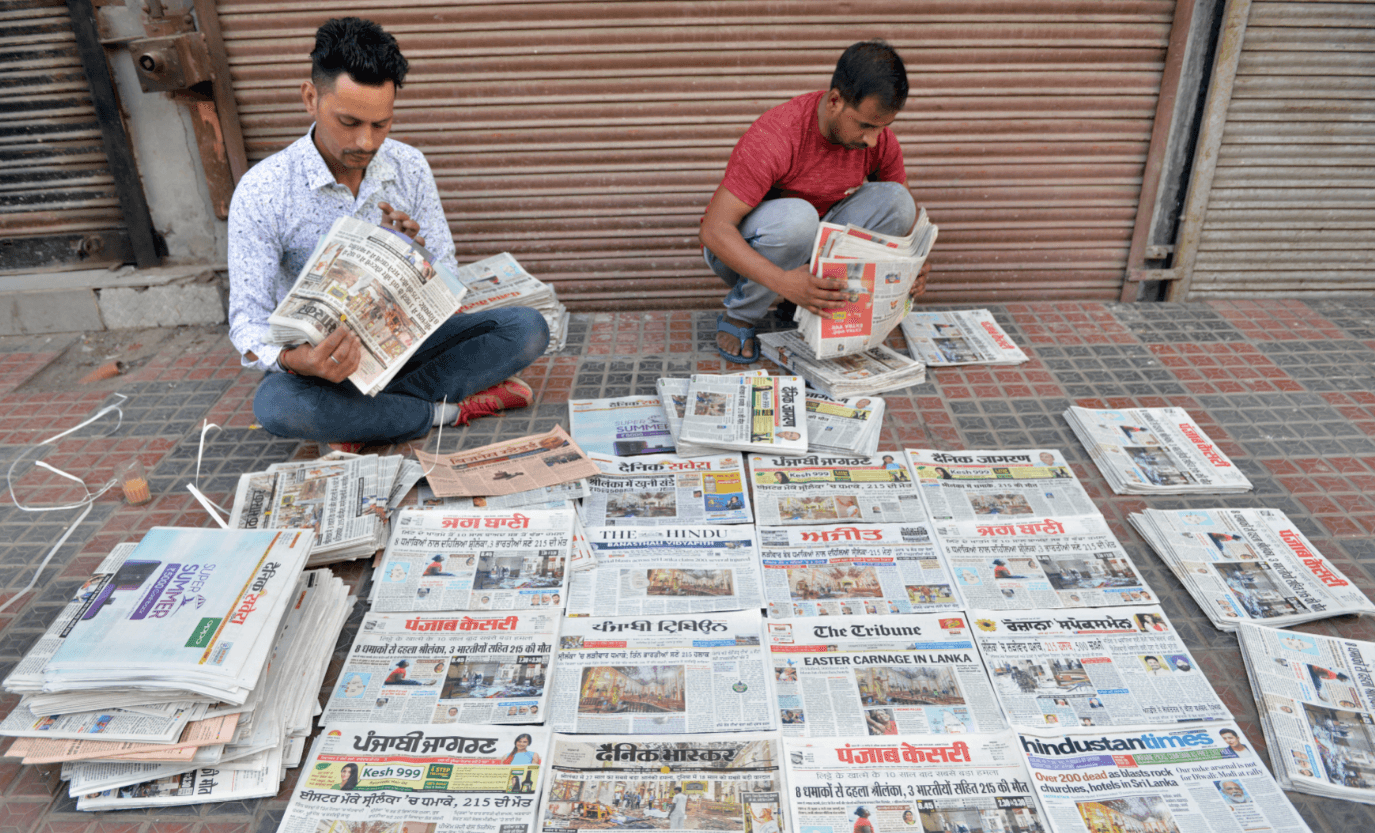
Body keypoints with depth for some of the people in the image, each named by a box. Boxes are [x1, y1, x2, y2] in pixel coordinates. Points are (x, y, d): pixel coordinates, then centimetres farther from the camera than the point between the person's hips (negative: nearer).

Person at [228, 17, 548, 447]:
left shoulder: (409, 167, -3)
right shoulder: (260, 191, -14)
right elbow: (247, 322, -17)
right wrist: (296, 361, -40)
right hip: (328, 359, -3)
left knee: (527, 328, -18)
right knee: (274, 404, -37)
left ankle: (358, 416, -20)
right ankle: (448, 409, -19)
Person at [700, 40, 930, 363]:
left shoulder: (879, 137, -13)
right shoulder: (773, 138, -31)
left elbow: (906, 210, 1)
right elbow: (715, 230, -34)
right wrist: (783, 282, -48)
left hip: (812, 248, 5)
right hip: (742, 251, -5)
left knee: (894, 199, -16)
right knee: (795, 216, -38)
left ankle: (825, 308, -6)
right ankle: (738, 316, -13)